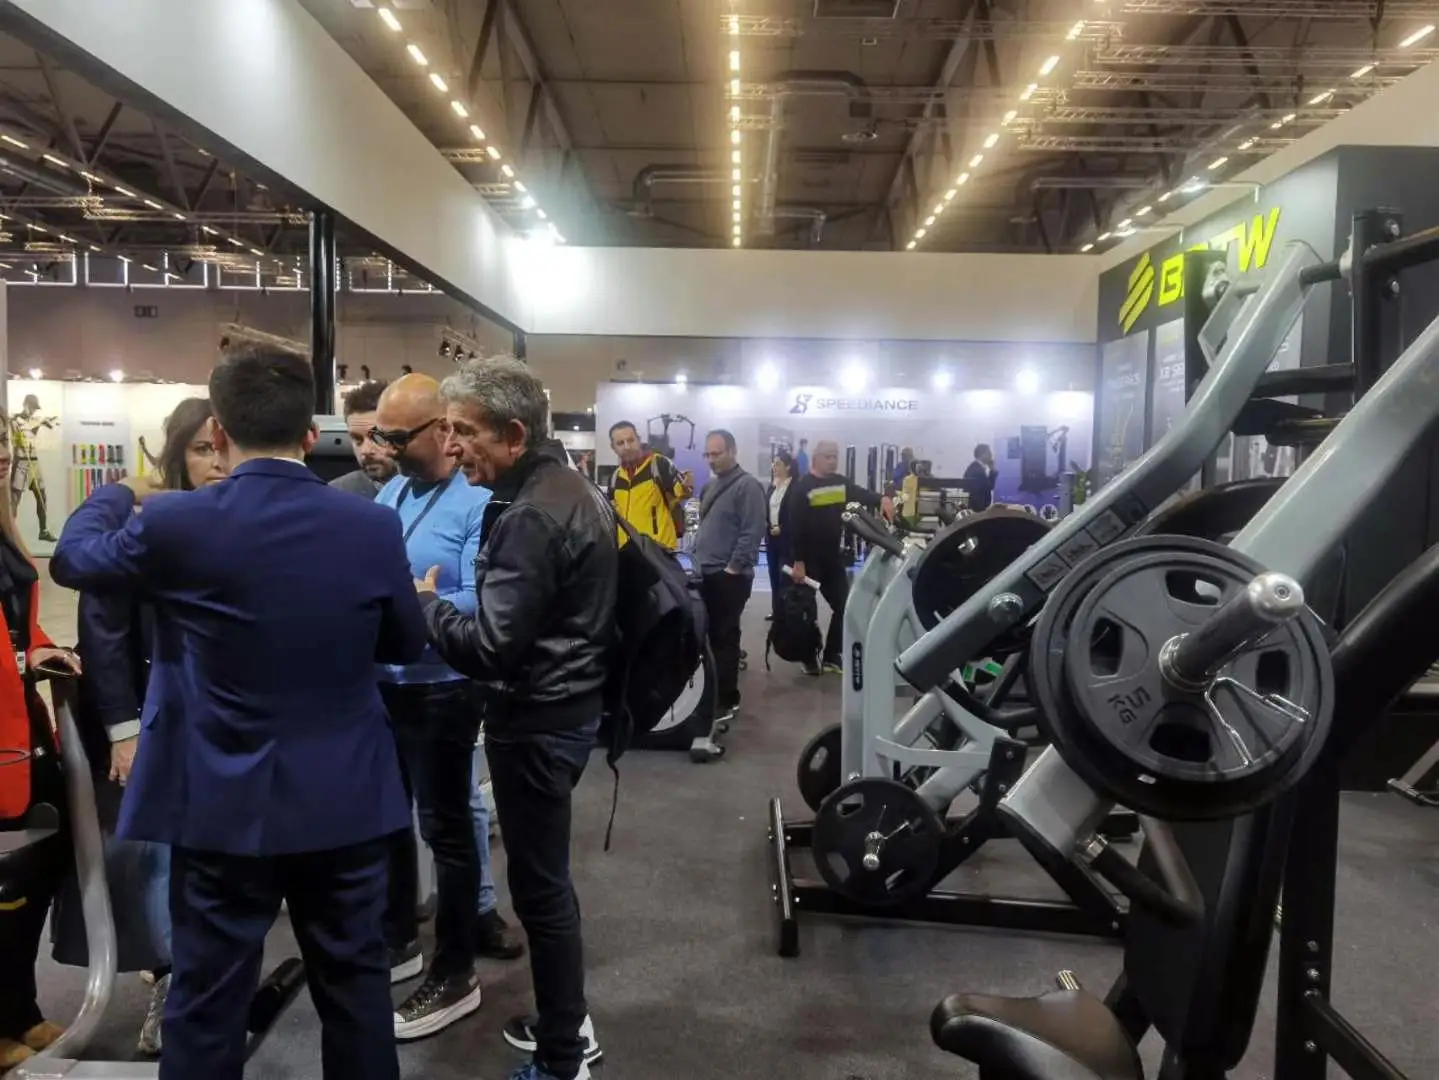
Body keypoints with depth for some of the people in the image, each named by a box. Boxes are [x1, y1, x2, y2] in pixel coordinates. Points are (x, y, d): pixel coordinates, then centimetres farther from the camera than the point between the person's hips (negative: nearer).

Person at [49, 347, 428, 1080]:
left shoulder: (175, 522, -13)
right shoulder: (374, 525, -9)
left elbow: (72, 559, 8)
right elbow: (408, 646, 4)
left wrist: (119, 493, 27)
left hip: (225, 804, -1)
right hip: (345, 797, 2)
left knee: (208, 997, 14)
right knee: (355, 978, 17)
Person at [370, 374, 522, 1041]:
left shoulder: (478, 503, -18)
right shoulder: (388, 494, 6)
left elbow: (480, 605, -27)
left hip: (442, 689, -8)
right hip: (383, 683, 8)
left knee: (446, 824, 6)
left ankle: (454, 975, 23)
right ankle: (398, 939, 41)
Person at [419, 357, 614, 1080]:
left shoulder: (530, 516, -23)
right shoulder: (567, 488, 9)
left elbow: (491, 645, -26)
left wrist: (424, 604, -10)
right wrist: (441, 602, 14)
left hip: (536, 721, -10)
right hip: (563, 706, 10)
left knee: (539, 885, 3)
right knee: (546, 876, 21)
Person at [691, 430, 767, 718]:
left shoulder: (747, 485, -11)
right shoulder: (711, 486, 16)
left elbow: (753, 532, -17)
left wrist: (733, 567, -18)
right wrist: (696, 556, 15)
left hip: (729, 576, -8)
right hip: (705, 573, 8)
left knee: (724, 637, -3)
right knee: (708, 634, 13)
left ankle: (727, 699, 6)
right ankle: (711, 692, 24)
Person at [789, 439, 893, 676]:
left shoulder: (841, 483, 8)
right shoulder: (803, 487, -11)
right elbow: (796, 526, -14)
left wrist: (882, 499, -24)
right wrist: (798, 561, -18)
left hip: (833, 556, 6)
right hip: (810, 558, -6)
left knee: (843, 605, 7)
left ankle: (832, 656, 18)